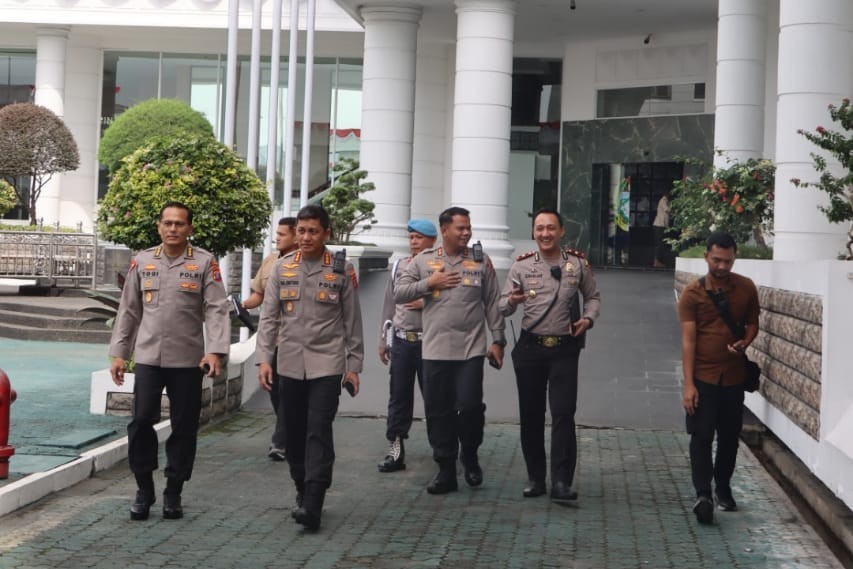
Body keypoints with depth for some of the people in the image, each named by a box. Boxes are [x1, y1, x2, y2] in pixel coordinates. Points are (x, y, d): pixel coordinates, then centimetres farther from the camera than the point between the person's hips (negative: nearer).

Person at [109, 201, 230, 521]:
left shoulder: (204, 263, -1)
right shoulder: (142, 262, 8)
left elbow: (217, 309, -7)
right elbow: (128, 311, 12)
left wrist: (216, 351, -20)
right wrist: (118, 353, 8)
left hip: (188, 360, -1)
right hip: (148, 356, 2)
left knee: (184, 428, 4)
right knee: (141, 421, -4)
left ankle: (173, 493, 17)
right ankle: (144, 489, 12)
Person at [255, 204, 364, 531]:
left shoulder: (342, 270, 0)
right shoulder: (283, 267, 6)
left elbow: (352, 321, 3)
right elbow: (268, 316, 6)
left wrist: (353, 366, 1)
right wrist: (263, 358, -3)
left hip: (327, 365, -3)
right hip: (289, 365, 3)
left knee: (319, 432, -11)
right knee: (294, 433, 9)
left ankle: (312, 505, -14)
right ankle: (302, 491, 26)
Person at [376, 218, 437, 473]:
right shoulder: (398, 267, 12)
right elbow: (389, 305, 16)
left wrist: (426, 304, -17)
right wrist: (383, 340, 15)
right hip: (401, 341, 4)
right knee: (399, 396, 6)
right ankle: (395, 448, 11)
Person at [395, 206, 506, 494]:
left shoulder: (481, 261, 6)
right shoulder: (424, 260, 7)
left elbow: (493, 304, 7)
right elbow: (398, 294, 4)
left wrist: (498, 340, 3)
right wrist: (429, 283, -7)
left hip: (471, 349, -1)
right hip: (435, 350, 1)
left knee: (470, 406, -10)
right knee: (438, 411, 4)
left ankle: (470, 456, 17)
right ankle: (446, 471, 15)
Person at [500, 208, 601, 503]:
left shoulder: (578, 263, 5)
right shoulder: (522, 265, 4)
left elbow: (593, 296, 15)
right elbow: (502, 306, 3)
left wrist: (588, 318, -5)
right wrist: (512, 301, -20)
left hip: (564, 349, -1)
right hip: (530, 348, 2)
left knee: (563, 413, -9)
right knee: (530, 415, 7)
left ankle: (561, 482, -9)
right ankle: (535, 478, 18)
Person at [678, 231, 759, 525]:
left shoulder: (746, 288, 0)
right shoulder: (692, 293, -8)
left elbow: (752, 324, 13)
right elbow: (688, 339, -10)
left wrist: (744, 343, -12)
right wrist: (688, 384, -14)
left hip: (734, 375, 3)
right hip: (703, 376, -3)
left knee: (729, 435, 11)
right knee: (701, 436, -7)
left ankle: (723, 487, 27)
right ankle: (703, 494, -9)